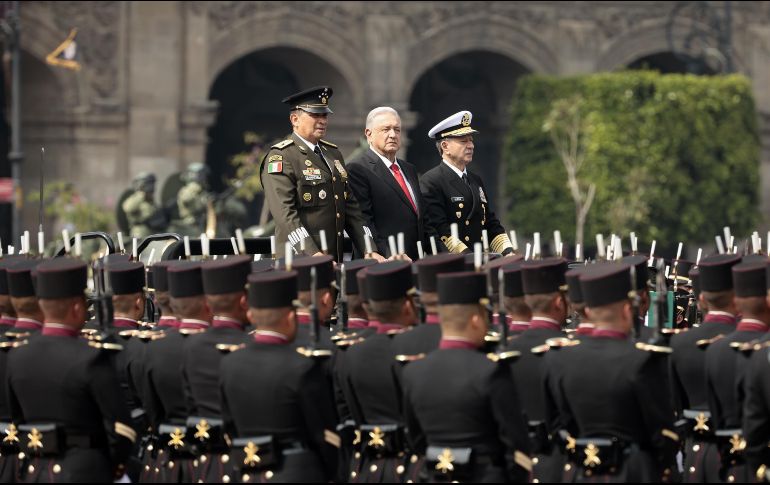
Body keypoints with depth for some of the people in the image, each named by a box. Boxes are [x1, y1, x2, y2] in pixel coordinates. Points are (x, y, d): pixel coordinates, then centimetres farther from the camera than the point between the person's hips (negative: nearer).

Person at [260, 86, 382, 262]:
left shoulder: (333, 153, 18)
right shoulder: (280, 157, -6)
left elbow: (350, 206, 17)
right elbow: (284, 212, -17)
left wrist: (368, 251, 4)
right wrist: (313, 255, -28)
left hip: (335, 262, 7)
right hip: (299, 261, -7)